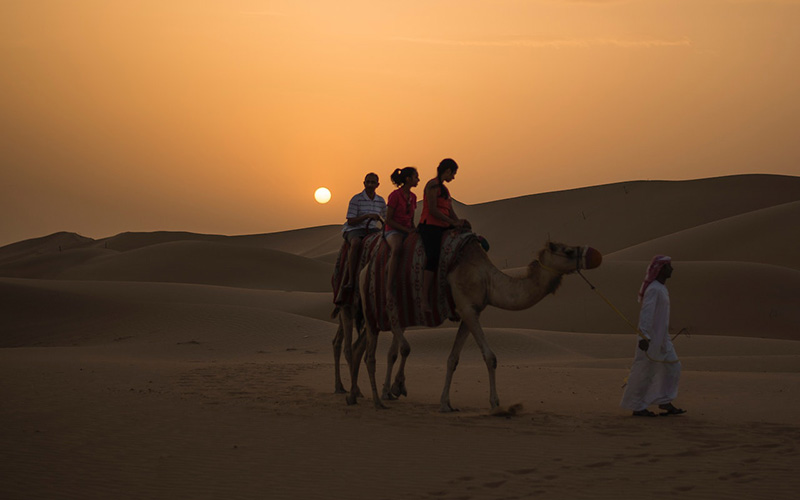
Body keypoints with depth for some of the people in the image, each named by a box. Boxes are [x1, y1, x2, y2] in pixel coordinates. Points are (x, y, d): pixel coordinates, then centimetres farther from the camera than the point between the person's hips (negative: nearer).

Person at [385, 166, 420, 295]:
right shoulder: (395, 195, -7)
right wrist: (407, 230, -14)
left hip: (408, 231, 7)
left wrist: (414, 230, 1)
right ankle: (389, 288, -43)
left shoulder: (413, 197, 14)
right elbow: (388, 220, -9)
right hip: (393, 230, -7)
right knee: (397, 248, -40)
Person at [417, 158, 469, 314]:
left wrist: (460, 223, 4)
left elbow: (450, 211, 20)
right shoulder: (433, 185, -6)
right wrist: (453, 222, -11)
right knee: (433, 258, -23)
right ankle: (425, 300, -28)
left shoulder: (443, 188, 23)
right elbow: (433, 210, -15)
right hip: (429, 227, -10)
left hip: (441, 228, 10)